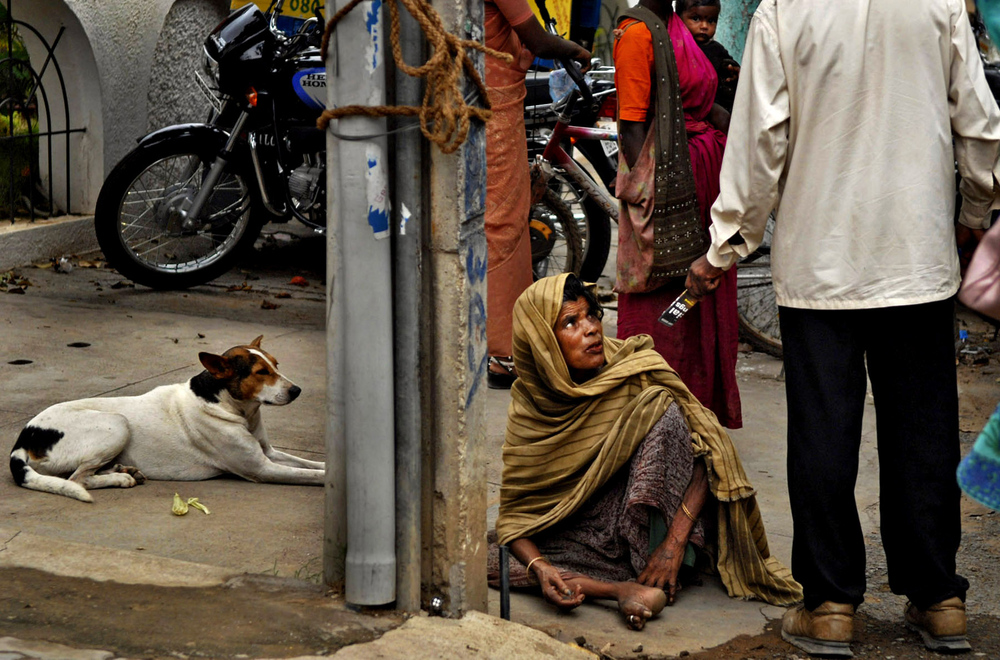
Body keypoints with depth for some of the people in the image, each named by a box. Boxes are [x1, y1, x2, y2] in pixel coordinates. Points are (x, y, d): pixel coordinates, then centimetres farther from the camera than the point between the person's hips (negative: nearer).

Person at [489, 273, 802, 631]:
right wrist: (540, 568, -30)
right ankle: (622, 588, -25)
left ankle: (660, 580, -26)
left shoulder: (636, 369, -13)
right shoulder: (528, 409, -8)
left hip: (649, 523, -1)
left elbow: (710, 450, -19)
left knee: (660, 406, -26)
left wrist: (674, 542, -28)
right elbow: (513, 515, -8)